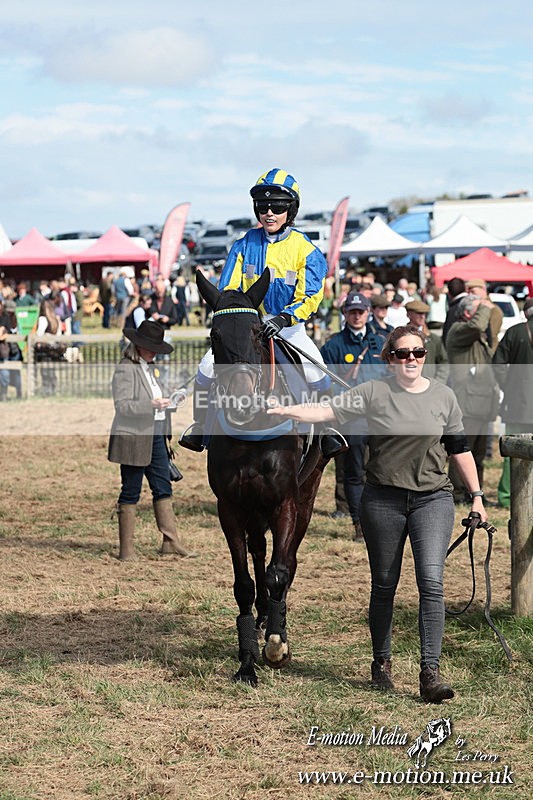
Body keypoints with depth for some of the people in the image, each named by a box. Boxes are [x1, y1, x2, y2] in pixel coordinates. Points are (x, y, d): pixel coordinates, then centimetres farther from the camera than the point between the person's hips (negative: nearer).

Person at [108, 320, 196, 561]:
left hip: (155, 437, 8)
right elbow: (122, 405, -21)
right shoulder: (125, 369, -12)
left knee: (163, 488, 8)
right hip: (133, 438, -8)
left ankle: (171, 542, 12)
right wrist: (151, 404, -28)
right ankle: (126, 548, 5)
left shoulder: (150, 368, 15)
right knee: (131, 493, -1)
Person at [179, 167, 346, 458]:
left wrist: (283, 319, -28)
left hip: (288, 326, -2)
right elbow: (227, 289, 3)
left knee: (316, 373, -26)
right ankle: (200, 427, 5)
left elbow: (310, 298, -13)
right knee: (207, 368, -16)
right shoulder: (245, 245, 2)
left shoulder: (305, 249, -6)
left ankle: (328, 430, -4)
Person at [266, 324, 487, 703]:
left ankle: (431, 671, -12)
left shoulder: (443, 396, 5)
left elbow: (459, 447, 11)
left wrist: (476, 495, 12)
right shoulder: (374, 392, -2)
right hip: (383, 500, 0)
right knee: (384, 584, 10)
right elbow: (330, 410, -11)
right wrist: (288, 411, -26)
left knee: (432, 582, -12)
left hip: (433, 499, 1)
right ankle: (382, 662, 27)